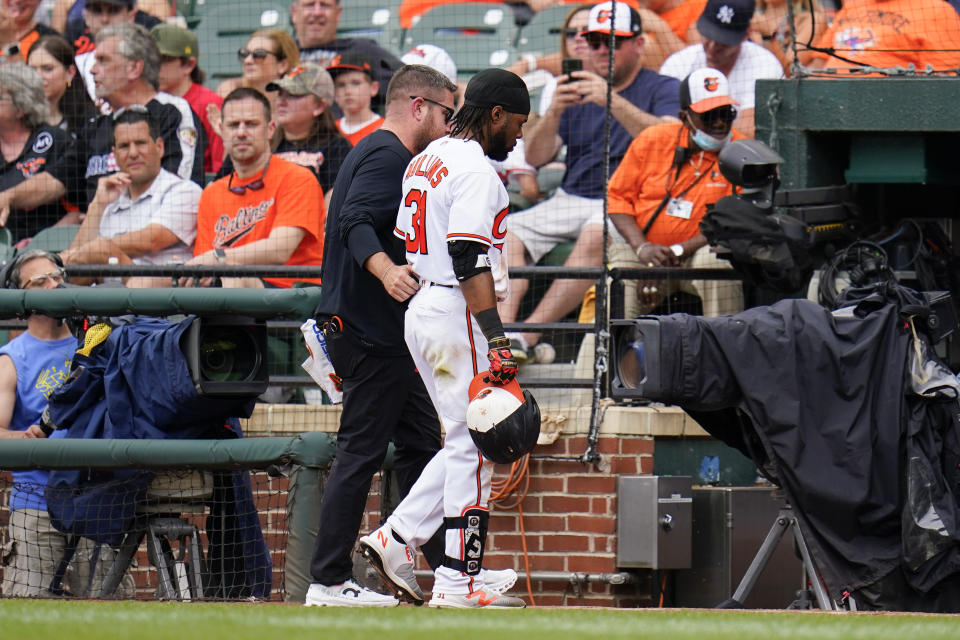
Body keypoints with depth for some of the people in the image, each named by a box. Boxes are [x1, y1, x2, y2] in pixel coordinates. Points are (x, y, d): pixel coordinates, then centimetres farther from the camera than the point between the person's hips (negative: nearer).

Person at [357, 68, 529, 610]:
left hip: (421, 312, 10)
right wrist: (496, 337, -25)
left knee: (467, 442, 16)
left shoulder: (426, 160, 16)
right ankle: (458, 582, -6)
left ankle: (397, 539, 9)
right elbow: (470, 260, -22)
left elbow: (405, 246, 20)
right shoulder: (475, 169, -14)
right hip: (459, 316, -10)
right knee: (474, 445, -5)